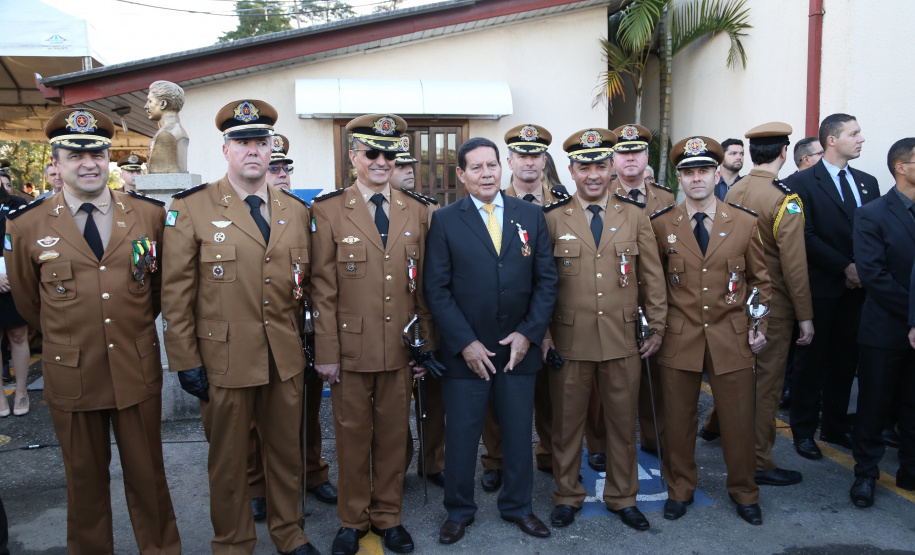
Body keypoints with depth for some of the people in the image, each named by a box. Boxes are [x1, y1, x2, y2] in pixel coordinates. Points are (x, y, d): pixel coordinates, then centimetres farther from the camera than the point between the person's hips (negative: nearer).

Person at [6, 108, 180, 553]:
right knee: (85, 479, 16)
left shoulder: (150, 215, -1)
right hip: (70, 375, 0)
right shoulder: (25, 226, -3)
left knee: (147, 474, 13)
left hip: (138, 370, 1)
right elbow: (28, 302, 9)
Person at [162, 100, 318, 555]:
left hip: (286, 359, 4)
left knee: (286, 450, 17)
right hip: (224, 359, -3)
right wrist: (185, 361, -8)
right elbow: (176, 292, -6)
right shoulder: (191, 209, -5)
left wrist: (304, 342, 8)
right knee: (228, 459, 12)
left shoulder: (296, 210, 7)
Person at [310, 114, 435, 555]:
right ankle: (353, 519, 30)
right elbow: (323, 287, -4)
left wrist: (427, 344, 5)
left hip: (400, 349, 2)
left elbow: (423, 283, 7)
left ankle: (388, 517, 31)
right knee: (352, 436, 11)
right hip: (350, 347, -2)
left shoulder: (416, 211, 7)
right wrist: (326, 352, -6)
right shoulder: (329, 210, -1)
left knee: (393, 435, 13)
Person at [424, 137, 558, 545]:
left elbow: (546, 279, 4)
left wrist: (528, 333, -6)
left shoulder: (531, 215, 4)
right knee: (461, 436, 9)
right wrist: (465, 343, -12)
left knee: (519, 433, 14)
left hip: (519, 348, 2)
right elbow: (437, 288, -6)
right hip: (465, 352, -2)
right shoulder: (445, 220, -3)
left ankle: (518, 507, 35)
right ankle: (458, 512, 31)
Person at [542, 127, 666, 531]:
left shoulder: (634, 216, 5)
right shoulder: (552, 219, 0)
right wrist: (542, 333, -1)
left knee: (623, 422, 12)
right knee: (567, 422, 10)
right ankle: (567, 497, 28)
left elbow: (652, 276, 7)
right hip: (569, 341, -1)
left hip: (623, 341, 2)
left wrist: (657, 327, 5)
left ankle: (622, 498, 31)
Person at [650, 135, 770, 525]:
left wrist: (760, 325, 4)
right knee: (678, 419, 9)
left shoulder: (745, 223, 2)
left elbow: (760, 279, 10)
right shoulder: (660, 225, 0)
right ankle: (679, 489, 30)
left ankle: (744, 492, 32)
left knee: (738, 419, 9)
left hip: (732, 339, 1)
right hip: (679, 339, 0)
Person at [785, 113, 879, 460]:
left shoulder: (867, 183, 13)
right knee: (811, 359, 4)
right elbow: (805, 237, -13)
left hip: (855, 287, 6)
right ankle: (803, 430, 15)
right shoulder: (801, 182, -6)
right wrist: (844, 267, -15)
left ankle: (836, 426, 25)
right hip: (820, 286, -5)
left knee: (844, 359, 12)